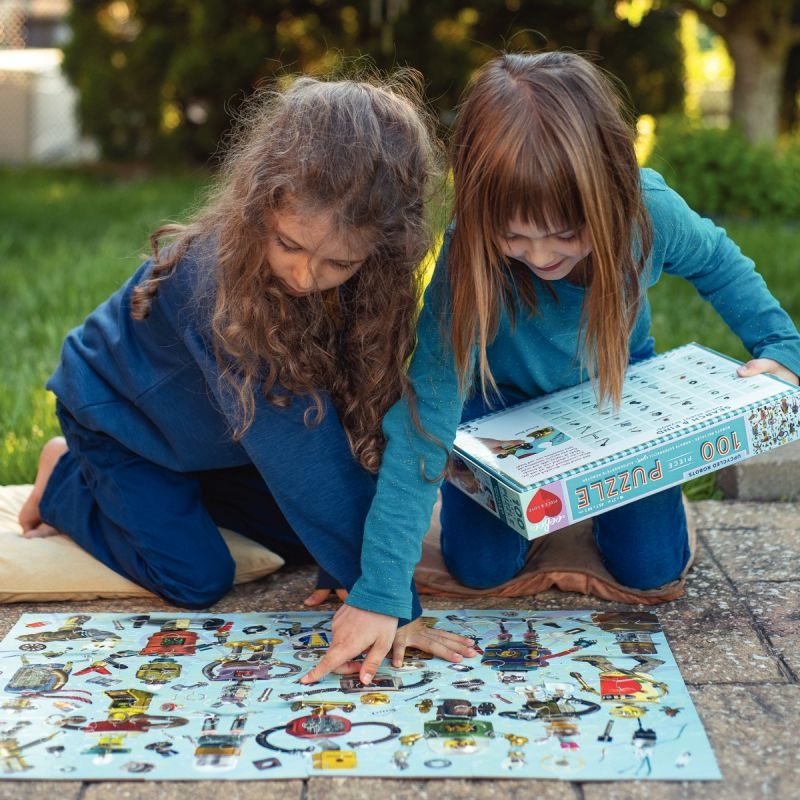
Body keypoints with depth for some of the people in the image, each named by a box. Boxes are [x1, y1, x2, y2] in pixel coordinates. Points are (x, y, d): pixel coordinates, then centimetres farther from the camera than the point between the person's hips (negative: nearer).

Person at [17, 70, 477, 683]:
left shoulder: (374, 284, -26)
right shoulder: (220, 275, -42)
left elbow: (366, 427, -23)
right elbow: (305, 452, -42)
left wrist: (381, 591, -29)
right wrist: (392, 595, -38)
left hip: (215, 434, 5)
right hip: (117, 408, -5)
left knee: (313, 540, 1)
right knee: (196, 580, -10)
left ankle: (186, 485, 23)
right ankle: (66, 479, 13)